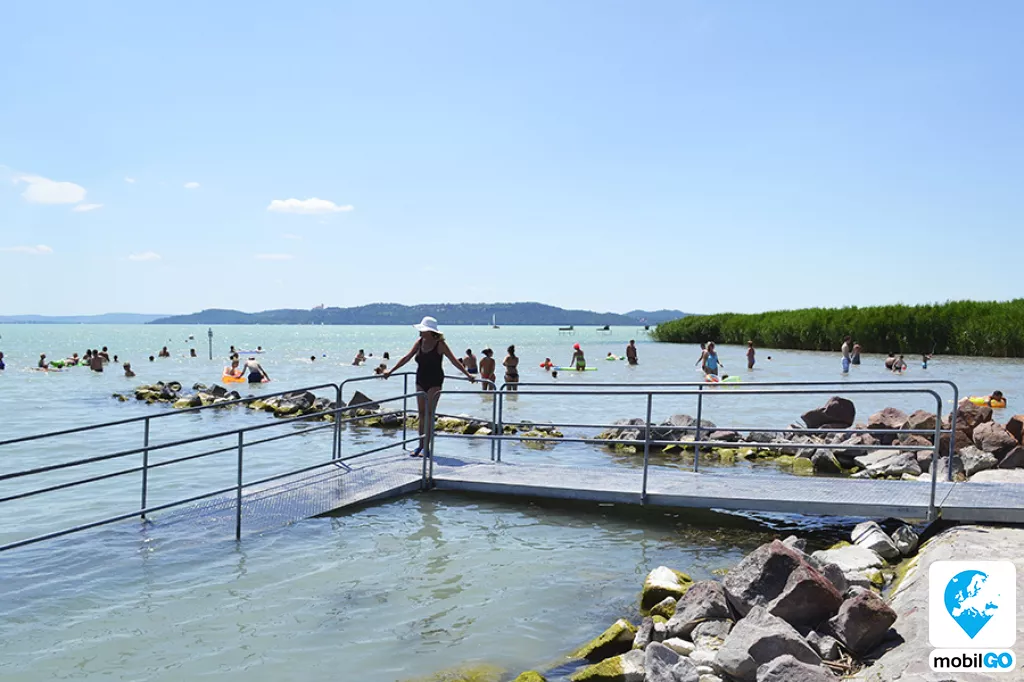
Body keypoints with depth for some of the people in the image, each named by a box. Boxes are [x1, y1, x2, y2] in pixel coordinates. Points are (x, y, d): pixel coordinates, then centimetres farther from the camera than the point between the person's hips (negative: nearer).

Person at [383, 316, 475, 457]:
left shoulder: (440, 344, -11)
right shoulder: (420, 342, 4)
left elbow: (454, 360, -11)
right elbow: (407, 358, 12)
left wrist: (467, 375, -18)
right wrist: (390, 371, 14)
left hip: (434, 382, -5)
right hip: (421, 382, 5)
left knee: (429, 414, -7)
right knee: (422, 414, 7)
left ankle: (426, 448, -4)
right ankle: (421, 445, 13)